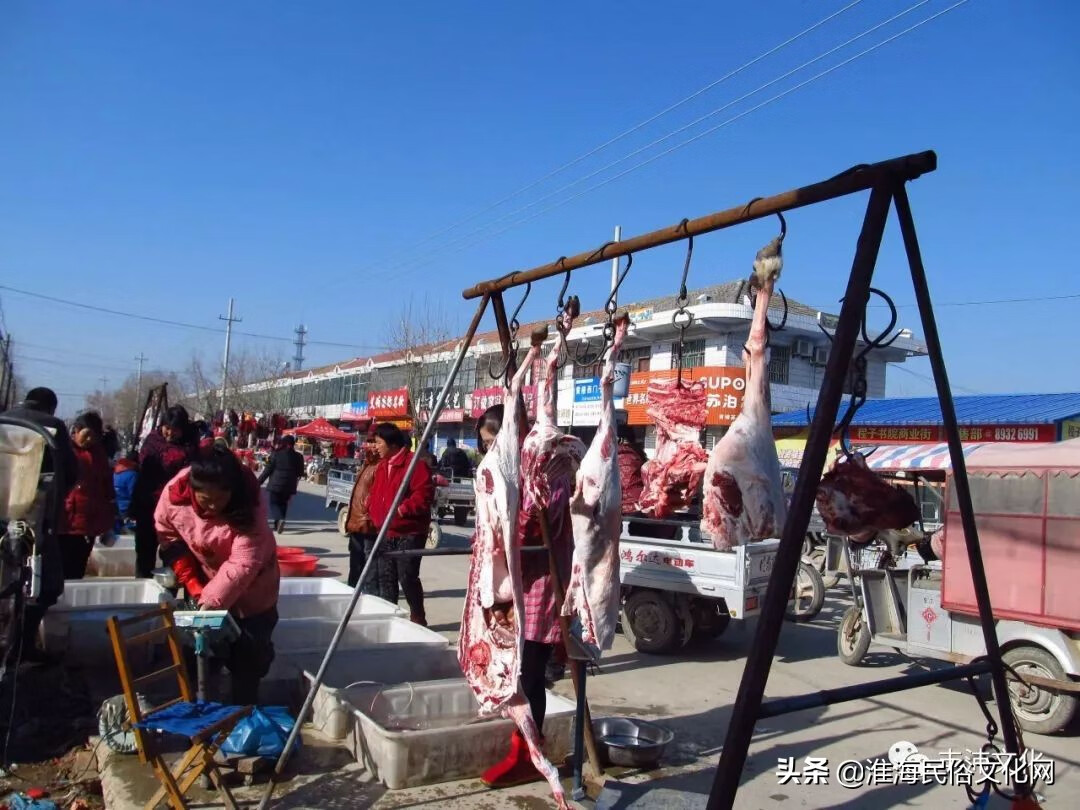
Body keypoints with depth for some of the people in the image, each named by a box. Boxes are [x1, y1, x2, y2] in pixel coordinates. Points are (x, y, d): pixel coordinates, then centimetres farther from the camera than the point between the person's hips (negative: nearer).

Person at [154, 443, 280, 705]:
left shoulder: (249, 507, -35)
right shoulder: (175, 493, -25)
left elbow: (243, 565, -36)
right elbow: (168, 537, -9)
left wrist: (211, 600, -43)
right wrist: (194, 585, -14)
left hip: (249, 589, -3)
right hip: (204, 580, 3)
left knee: (248, 654, 3)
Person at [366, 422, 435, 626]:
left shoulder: (414, 463, -13)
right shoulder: (382, 465, 15)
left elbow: (424, 493, -20)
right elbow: (375, 493, 23)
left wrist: (403, 509, -24)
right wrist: (374, 511, 6)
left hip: (409, 532, -8)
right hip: (386, 532, 9)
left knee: (407, 576, -5)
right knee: (386, 576, 13)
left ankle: (418, 617, 11)